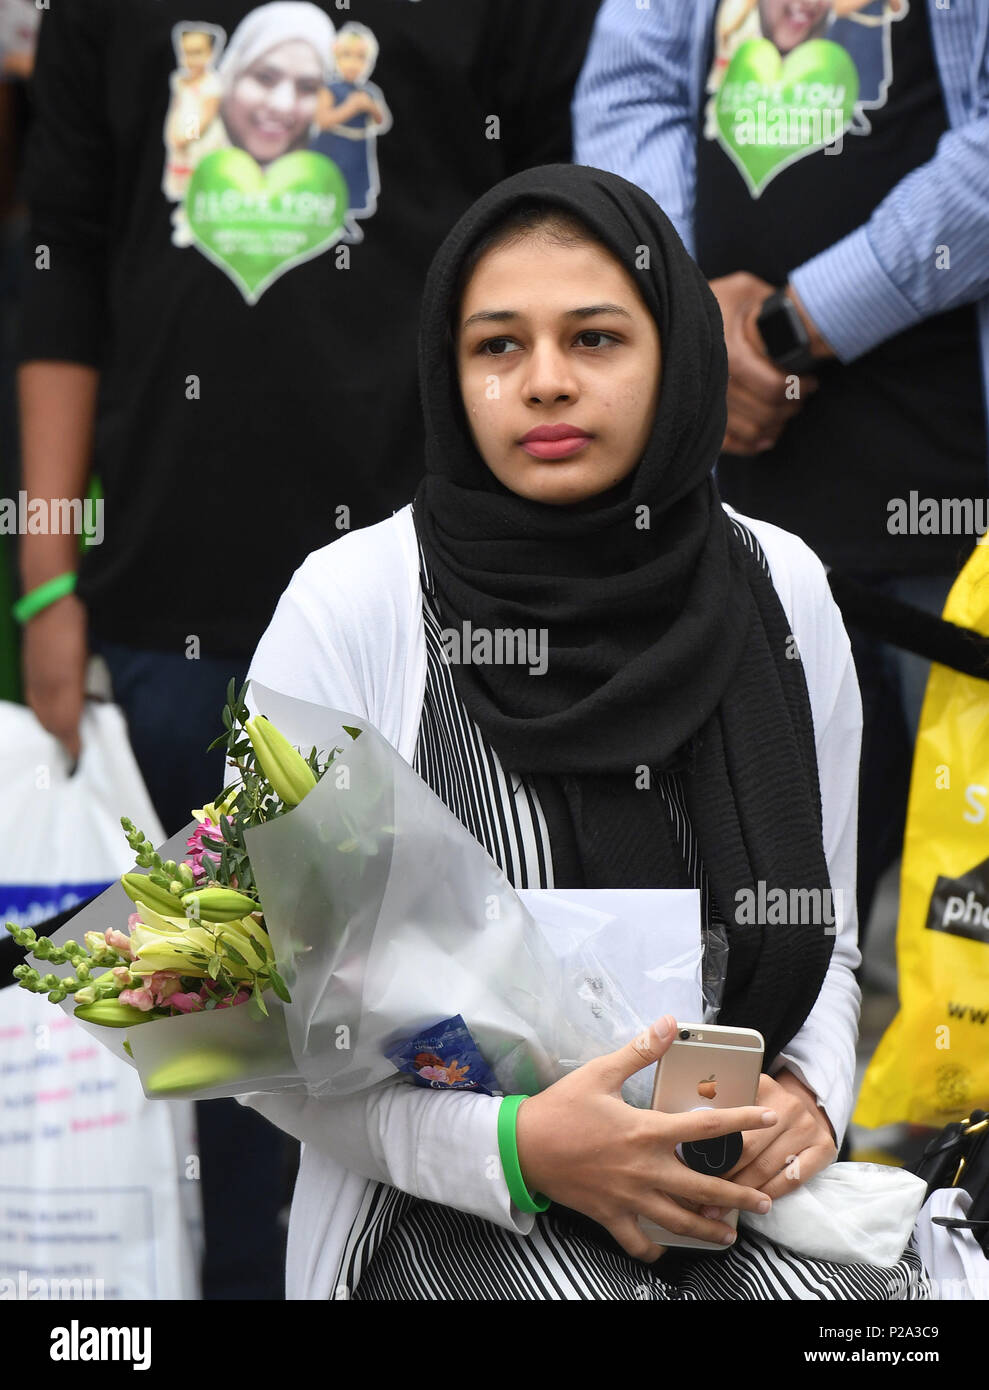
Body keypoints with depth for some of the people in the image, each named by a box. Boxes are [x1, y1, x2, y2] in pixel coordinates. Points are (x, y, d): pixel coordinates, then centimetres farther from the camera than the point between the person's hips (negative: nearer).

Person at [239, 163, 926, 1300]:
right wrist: (513, 1145, -20)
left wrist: (809, 1096, -4)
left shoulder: (780, 590, 5)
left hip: (745, 1195, 3)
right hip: (442, 1211, -3)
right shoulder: (353, 603, -6)